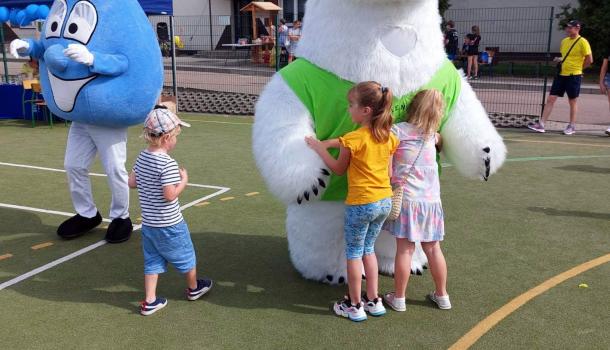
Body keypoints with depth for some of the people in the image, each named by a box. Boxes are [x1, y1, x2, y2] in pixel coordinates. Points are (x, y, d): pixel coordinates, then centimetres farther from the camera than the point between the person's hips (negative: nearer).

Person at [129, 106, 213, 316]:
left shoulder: (142, 157, 0)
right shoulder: (168, 164, -25)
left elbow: (131, 182, 7)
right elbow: (170, 195, -27)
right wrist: (184, 181, -13)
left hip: (148, 223, 7)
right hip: (169, 225, -7)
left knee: (152, 261, 16)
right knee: (185, 256, 17)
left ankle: (149, 302, 18)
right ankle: (194, 288, 38)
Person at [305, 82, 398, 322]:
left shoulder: (353, 139, -16)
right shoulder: (388, 137, 2)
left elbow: (338, 169, -3)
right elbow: (389, 172, 9)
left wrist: (320, 148, 7)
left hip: (360, 204, -6)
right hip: (385, 202, 6)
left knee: (353, 253, 10)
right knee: (368, 249, 22)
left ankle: (354, 306, 18)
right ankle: (373, 301, 26)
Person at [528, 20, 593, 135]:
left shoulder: (583, 42, -8)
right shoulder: (564, 41, 12)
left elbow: (589, 60, -8)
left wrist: (578, 68, -2)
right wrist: (559, 59, 6)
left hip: (574, 76, -6)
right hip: (561, 75, 6)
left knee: (572, 102, 5)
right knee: (550, 99, -1)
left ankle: (572, 126, 18)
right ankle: (541, 124, -1)